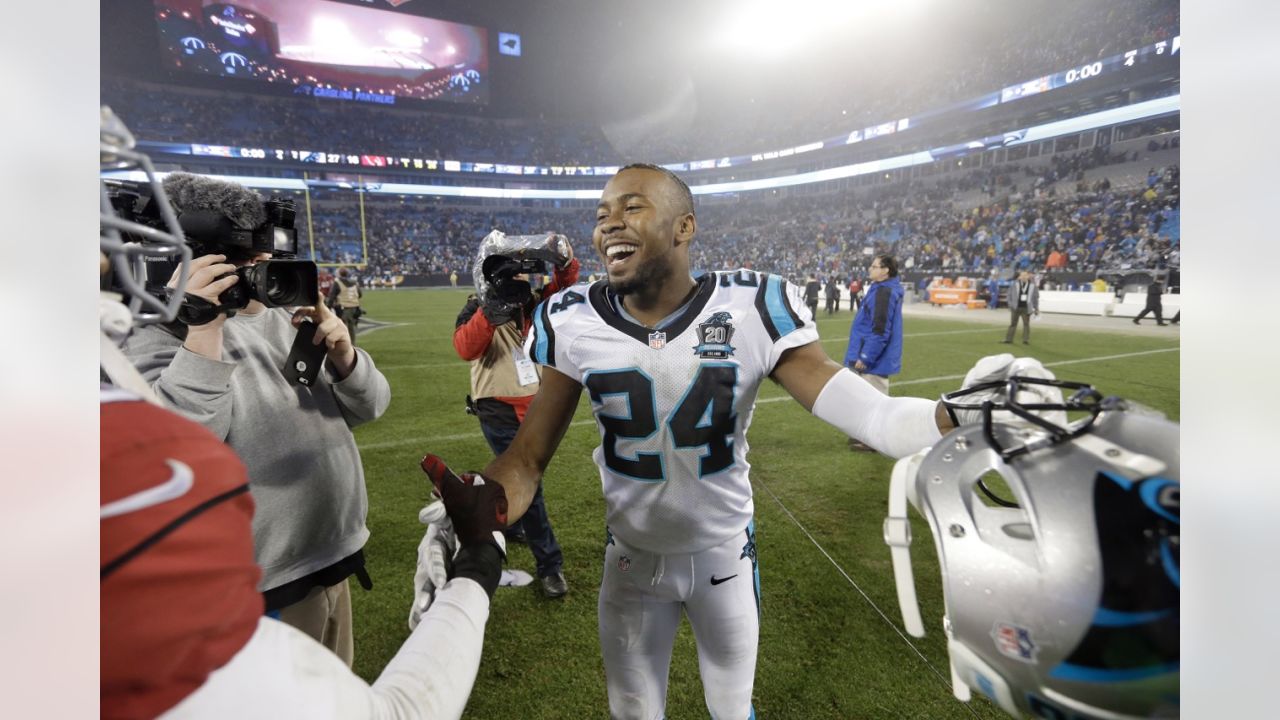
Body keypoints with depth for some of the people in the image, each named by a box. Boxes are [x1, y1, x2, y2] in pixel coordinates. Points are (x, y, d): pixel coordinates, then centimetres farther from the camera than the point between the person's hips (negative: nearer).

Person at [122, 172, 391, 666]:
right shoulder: (159, 339, -15)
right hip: (259, 593, -6)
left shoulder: (289, 319, 3)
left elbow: (368, 407, 2)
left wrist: (342, 355, -18)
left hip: (333, 560, 6)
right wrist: (203, 333, -33)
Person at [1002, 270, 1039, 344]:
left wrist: (1036, 309, 8)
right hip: (1016, 308, 0)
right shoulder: (1015, 285, 0)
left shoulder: (1033, 286, 3)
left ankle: (1026, 340, 9)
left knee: (1026, 324, 3)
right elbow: (1010, 295, 3)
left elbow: (1036, 298, 9)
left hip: (1026, 308, 0)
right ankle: (1008, 339, 9)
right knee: (1013, 324, 5)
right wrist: (1011, 305, -4)